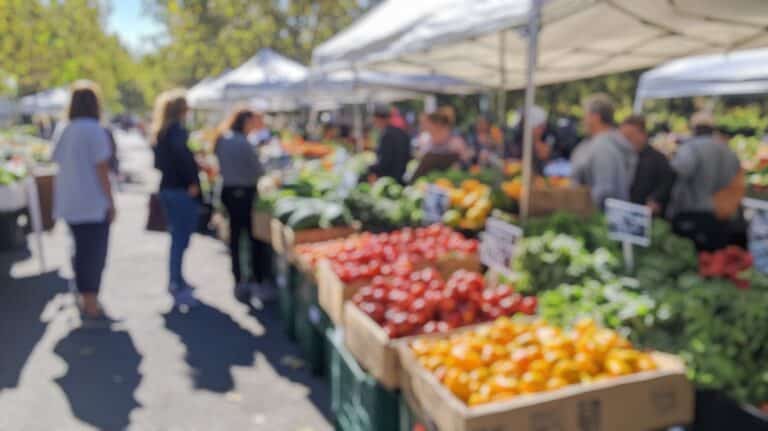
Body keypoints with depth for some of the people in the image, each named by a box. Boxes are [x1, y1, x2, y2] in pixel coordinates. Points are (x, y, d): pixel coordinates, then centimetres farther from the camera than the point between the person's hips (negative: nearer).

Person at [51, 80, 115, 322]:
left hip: (69, 203, 7)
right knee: (94, 254, 1)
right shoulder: (95, 131, -12)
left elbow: (60, 166, 10)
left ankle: (84, 298, 28)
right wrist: (111, 202, -9)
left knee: (81, 250, 19)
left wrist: (62, 199, 15)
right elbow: (102, 170, -14)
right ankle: (91, 305, 5)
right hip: (93, 203, -7)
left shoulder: (62, 131, 8)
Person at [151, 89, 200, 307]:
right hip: (182, 191, -9)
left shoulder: (160, 132, 14)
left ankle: (176, 281, 30)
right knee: (181, 240, -7)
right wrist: (193, 182, -20)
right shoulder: (178, 131, -14)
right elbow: (183, 156, -29)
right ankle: (178, 288, -8)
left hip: (167, 188, 9)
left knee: (177, 237, 19)